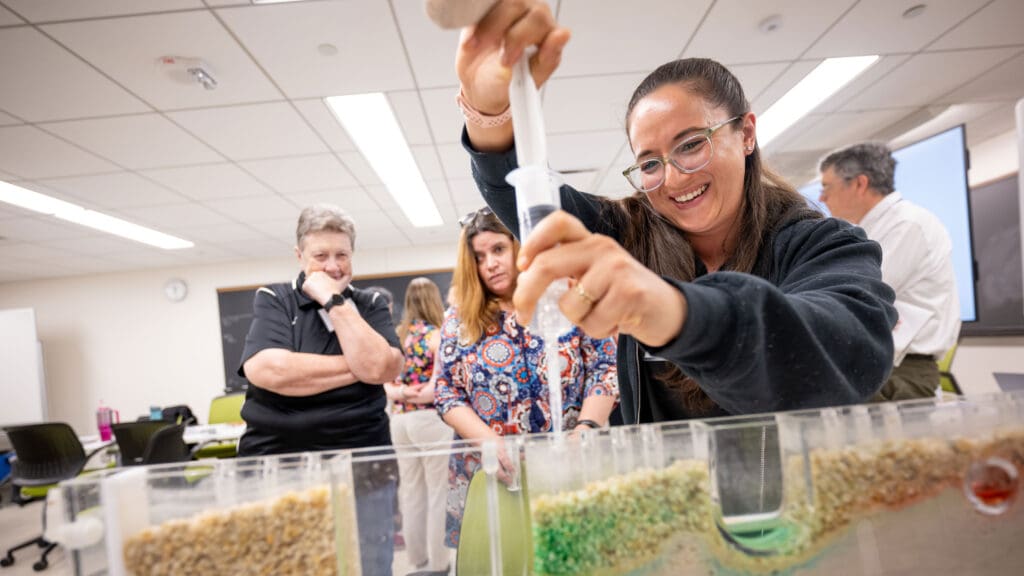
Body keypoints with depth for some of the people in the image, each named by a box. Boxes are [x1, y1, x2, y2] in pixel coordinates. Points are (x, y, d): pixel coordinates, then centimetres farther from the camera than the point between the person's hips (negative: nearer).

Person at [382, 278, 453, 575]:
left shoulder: (396, 335, 8)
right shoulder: (436, 335, -10)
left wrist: (399, 393, -6)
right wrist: (423, 395, -5)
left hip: (399, 419, 6)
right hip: (430, 418, -6)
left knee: (410, 492, 15)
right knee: (438, 492, 6)